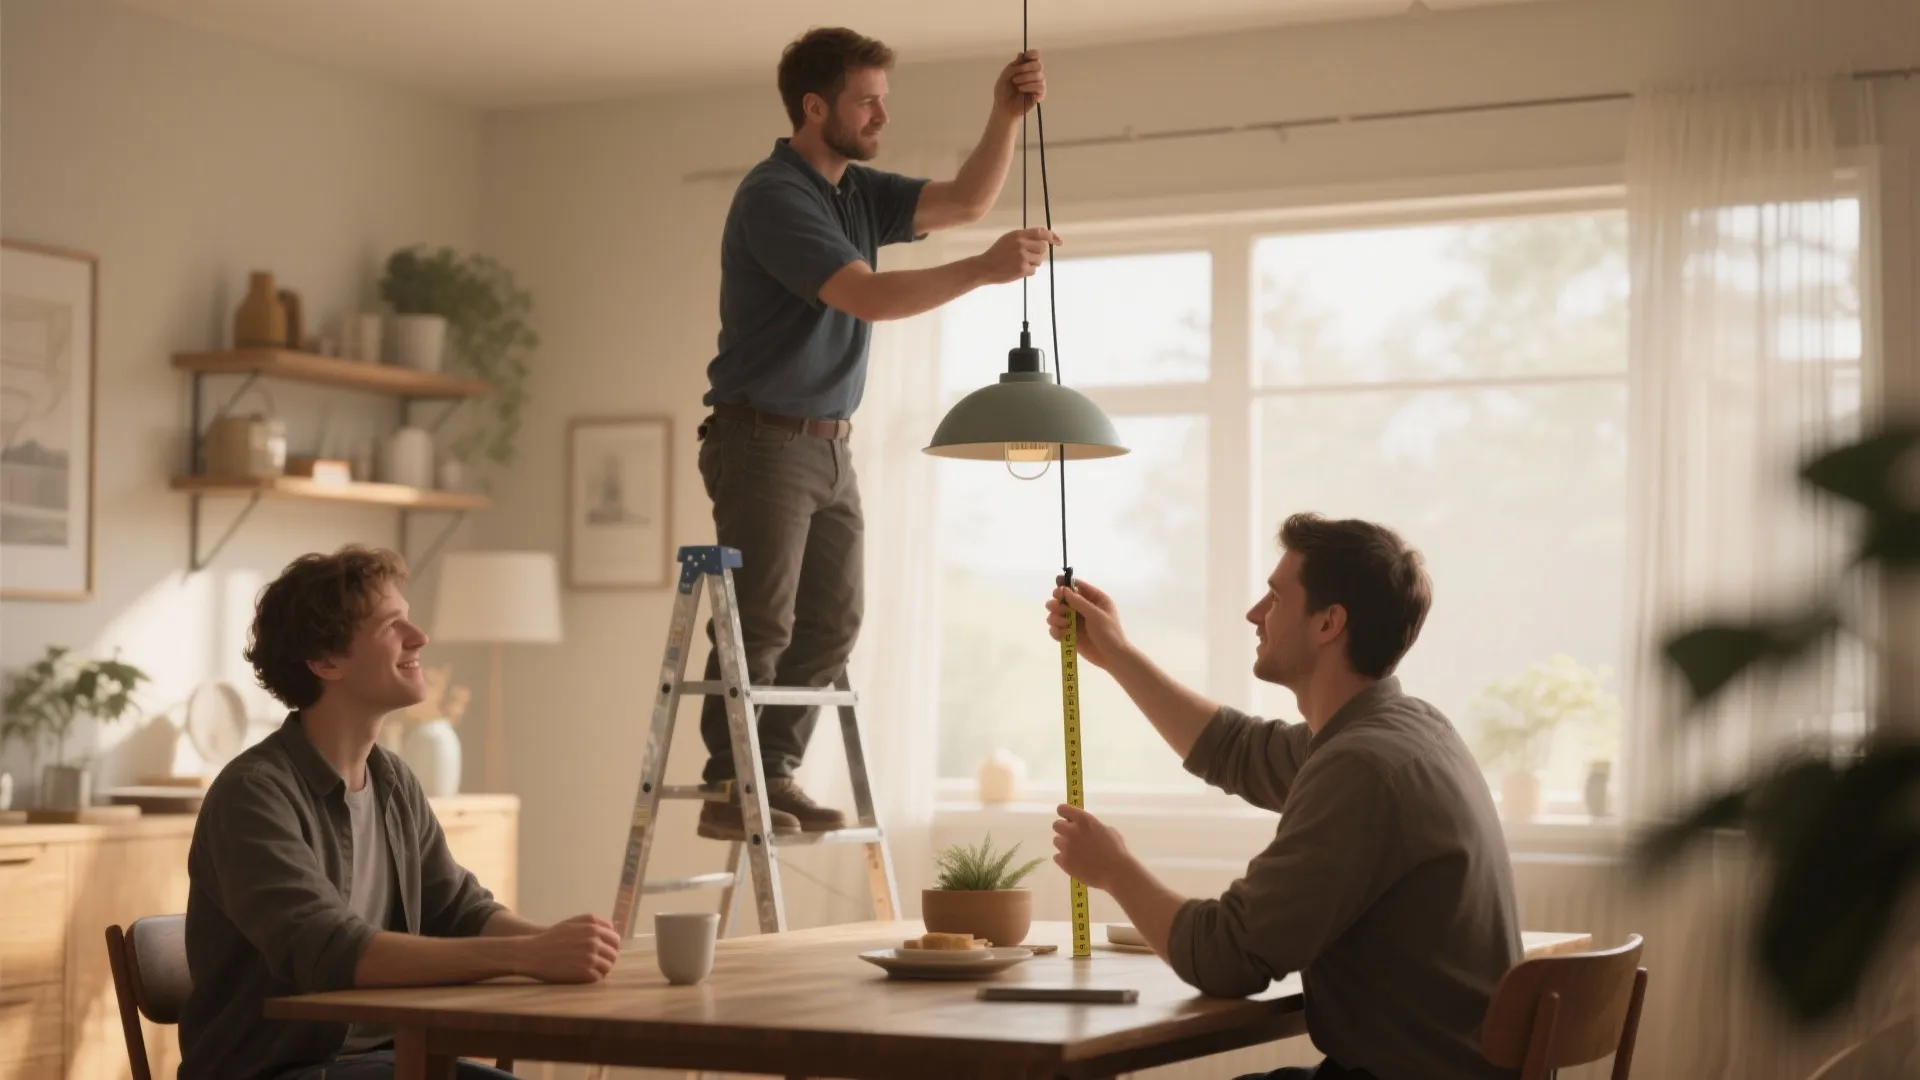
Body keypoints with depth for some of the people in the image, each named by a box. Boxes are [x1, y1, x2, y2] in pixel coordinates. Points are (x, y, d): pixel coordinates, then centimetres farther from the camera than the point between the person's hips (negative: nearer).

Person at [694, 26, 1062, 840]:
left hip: (829, 444, 9)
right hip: (764, 439, -9)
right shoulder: (774, 196, -16)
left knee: (831, 622, 6)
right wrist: (985, 270, -27)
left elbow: (964, 202, 5)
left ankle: (775, 777, 13)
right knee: (760, 623, -7)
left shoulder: (859, 192, 12)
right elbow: (869, 297, -24)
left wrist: (1005, 118, -9)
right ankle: (728, 791, 0)